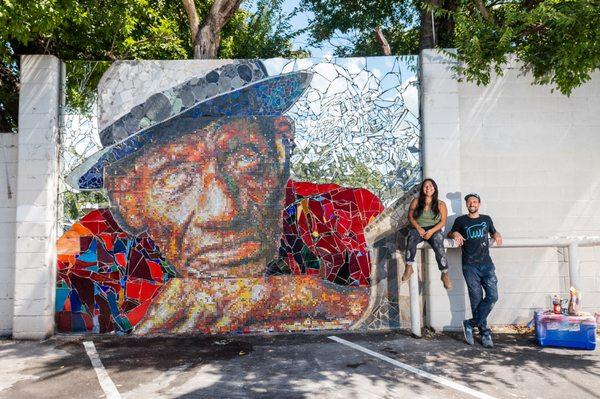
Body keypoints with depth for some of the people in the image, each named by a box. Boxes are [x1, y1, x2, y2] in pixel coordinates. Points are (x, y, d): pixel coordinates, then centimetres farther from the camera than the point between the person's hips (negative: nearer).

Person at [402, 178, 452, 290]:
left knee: (438, 246, -33)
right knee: (411, 238, -36)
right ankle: (409, 268, -32)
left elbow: (443, 222, 2)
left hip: (434, 230, 0)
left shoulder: (441, 204, 9)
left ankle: (445, 274, -25)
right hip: (418, 229, 1)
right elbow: (410, 216, 5)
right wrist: (418, 228, -13)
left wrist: (431, 231, -15)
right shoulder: (416, 201, 10)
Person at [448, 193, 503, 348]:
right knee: (476, 299, -2)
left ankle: (470, 324, 1)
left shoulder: (486, 219, 15)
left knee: (492, 296, -10)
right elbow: (450, 233, 19)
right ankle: (484, 332, 9)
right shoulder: (461, 220, 9)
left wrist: (497, 234, 6)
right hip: (470, 266, -2)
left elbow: (493, 232, 29)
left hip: (486, 264, 2)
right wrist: (455, 234, -5)